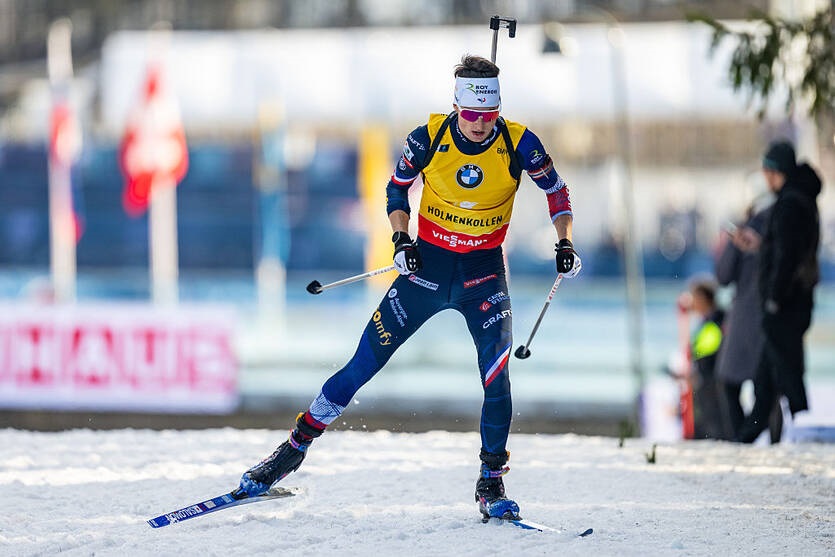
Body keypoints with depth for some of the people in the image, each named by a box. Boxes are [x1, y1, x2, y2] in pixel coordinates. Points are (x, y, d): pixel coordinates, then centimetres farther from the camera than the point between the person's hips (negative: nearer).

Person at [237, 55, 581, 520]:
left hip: (484, 272, 0)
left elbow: (556, 189, 4)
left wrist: (565, 242, -9)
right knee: (366, 362, -1)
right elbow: (398, 187, 4)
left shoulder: (519, 143, -13)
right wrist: (402, 239, -10)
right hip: (427, 264, 0)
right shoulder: (430, 138, -13)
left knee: (497, 375, -16)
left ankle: (492, 482, 0)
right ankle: (296, 447, 11)